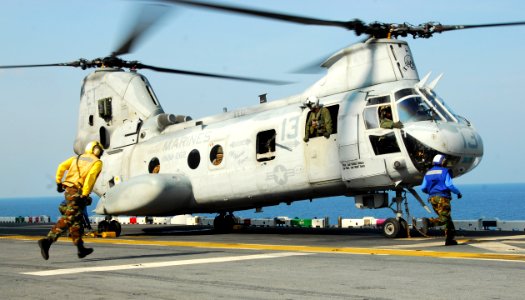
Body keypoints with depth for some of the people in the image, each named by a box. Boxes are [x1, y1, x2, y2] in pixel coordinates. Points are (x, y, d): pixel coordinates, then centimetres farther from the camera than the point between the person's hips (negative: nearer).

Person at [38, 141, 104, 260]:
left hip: (68, 190, 7)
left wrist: (58, 182, 15)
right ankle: (47, 241, -24)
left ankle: (80, 249, 22)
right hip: (77, 192, -7)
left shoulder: (77, 158, 19)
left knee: (77, 220, 16)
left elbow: (62, 166, 6)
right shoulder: (97, 162, 2)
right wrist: (84, 195, -19)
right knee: (67, 219, -11)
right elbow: (90, 176, -15)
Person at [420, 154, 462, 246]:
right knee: (444, 219, -12)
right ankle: (429, 222, -36)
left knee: (448, 218, 14)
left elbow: (423, 188, 12)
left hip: (432, 198, 7)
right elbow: (449, 185, -12)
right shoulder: (444, 171, -1)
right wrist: (458, 192, 3)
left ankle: (450, 239, 10)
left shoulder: (428, 173, 16)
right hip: (442, 197, -7)